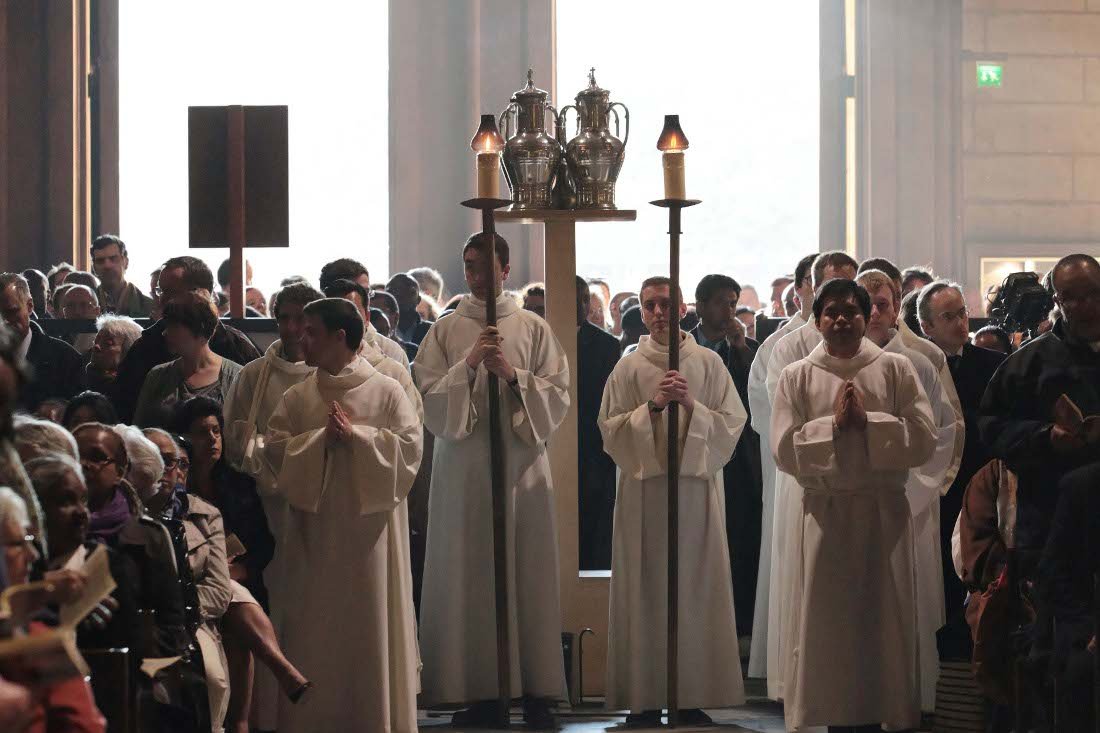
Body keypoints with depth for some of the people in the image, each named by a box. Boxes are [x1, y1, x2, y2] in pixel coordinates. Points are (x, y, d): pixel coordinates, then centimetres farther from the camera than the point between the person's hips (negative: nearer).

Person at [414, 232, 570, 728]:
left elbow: (557, 397, 2)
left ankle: (535, 690, 4)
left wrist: (512, 374, -13)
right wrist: (468, 365, -13)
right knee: (470, 579, -1)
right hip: (463, 467, 0)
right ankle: (480, 690, 4)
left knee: (529, 574, -1)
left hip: (522, 465, 0)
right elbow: (429, 401, 0)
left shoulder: (533, 329, 7)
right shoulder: (445, 331, 7)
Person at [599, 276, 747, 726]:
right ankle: (645, 699, 1)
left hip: (697, 488, 1)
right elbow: (611, 431, 1)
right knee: (646, 593, -2)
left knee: (696, 591, 0)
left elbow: (731, 425, 3)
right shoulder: (629, 368, 5)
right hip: (644, 489, 0)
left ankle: (693, 697, 5)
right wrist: (652, 406, -12)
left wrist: (691, 405, -12)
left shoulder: (708, 363, 6)